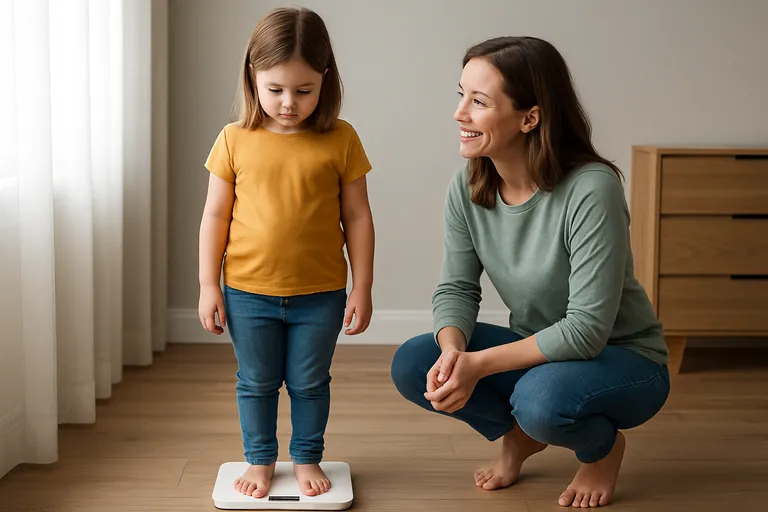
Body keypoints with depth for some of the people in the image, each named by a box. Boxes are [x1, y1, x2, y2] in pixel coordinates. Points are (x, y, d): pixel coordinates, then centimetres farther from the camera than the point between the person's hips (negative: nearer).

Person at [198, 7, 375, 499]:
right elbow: (215, 217, 1)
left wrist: (362, 287, -2)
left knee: (310, 383, 14)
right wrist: (209, 285, -1)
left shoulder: (341, 140, -7)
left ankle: (307, 458, 33)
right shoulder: (235, 140, -5)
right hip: (248, 292, 1)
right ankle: (260, 460, 32)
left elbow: (357, 217, -2)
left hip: (320, 293, -1)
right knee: (256, 383, 15)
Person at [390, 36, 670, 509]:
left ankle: (604, 446, 1)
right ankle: (520, 434, 12)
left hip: (623, 359, -5)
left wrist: (479, 364, -32)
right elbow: (456, 289, -6)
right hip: (537, 348, 5)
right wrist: (453, 352, -28)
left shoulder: (591, 189, -29)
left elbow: (587, 329, -29)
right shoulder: (468, 187, -10)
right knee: (412, 365, -15)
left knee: (541, 398, -37)